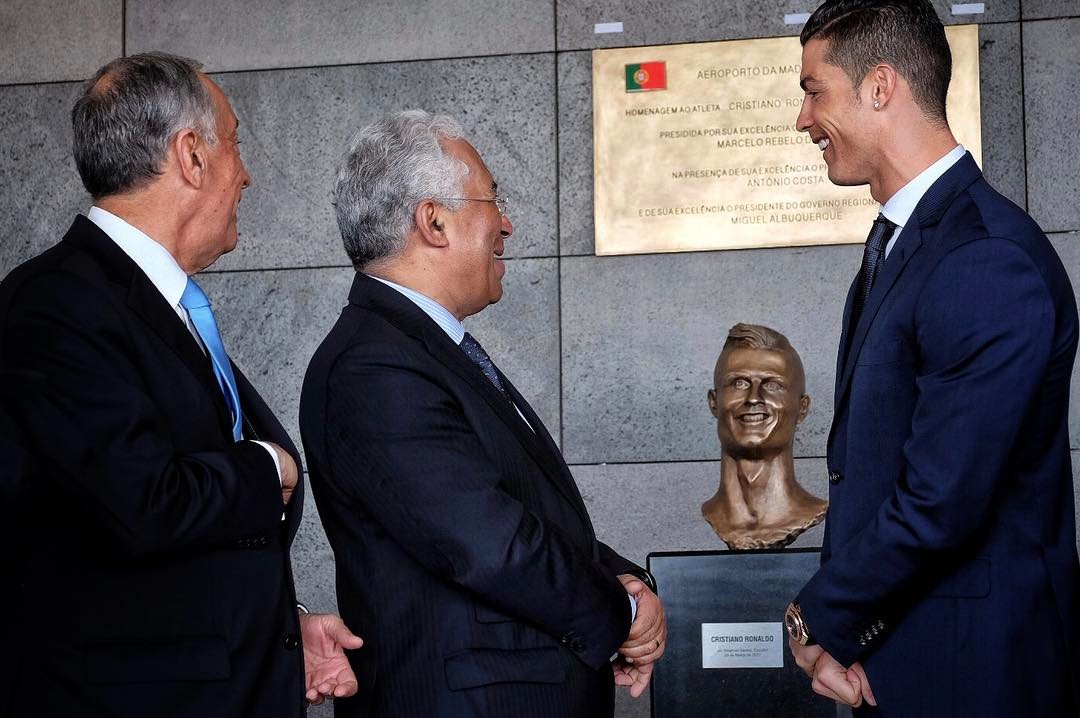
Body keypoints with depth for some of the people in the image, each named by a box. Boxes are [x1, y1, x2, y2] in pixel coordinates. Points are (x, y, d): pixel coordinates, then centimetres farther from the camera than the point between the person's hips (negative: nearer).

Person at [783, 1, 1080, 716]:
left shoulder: (990, 265, -22)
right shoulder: (897, 239, 10)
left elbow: (941, 503, -23)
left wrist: (820, 618, -9)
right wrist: (832, 631, -1)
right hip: (879, 651, 8)